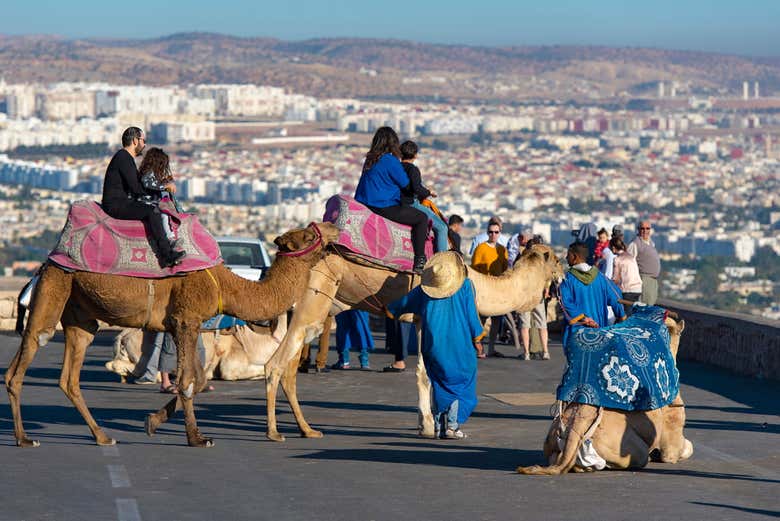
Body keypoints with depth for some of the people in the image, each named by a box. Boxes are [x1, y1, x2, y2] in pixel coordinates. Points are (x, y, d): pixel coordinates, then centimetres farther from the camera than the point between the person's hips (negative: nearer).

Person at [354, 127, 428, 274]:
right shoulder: (390, 160, -14)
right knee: (422, 218, -3)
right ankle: (419, 263, -10)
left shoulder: (370, 160, 10)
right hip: (385, 208, -9)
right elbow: (405, 183, -6)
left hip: (367, 205, 9)